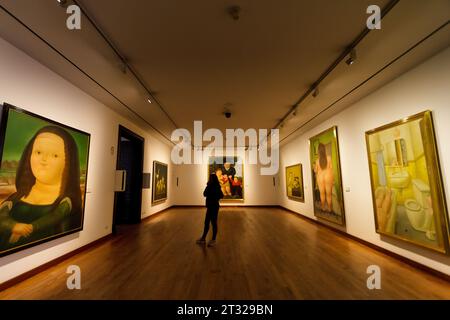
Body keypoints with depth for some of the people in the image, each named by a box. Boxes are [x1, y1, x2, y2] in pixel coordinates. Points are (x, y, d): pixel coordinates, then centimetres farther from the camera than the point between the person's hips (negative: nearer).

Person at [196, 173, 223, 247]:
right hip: (210, 207, 9)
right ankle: (203, 238, 27)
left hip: (214, 207, -8)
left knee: (213, 223, 3)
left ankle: (213, 240, 16)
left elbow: (221, 196, -24)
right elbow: (205, 194, 3)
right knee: (206, 223, 15)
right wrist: (208, 186, -4)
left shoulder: (216, 187, -15)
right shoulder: (210, 187, 9)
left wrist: (214, 199, -15)